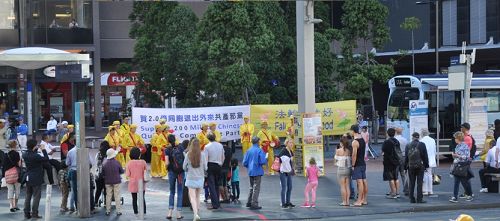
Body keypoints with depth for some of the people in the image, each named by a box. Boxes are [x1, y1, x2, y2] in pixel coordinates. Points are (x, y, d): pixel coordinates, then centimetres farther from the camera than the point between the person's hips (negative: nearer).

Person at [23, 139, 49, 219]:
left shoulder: (25, 155, 1)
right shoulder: (35, 156, -22)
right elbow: (46, 159, -16)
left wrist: (36, 149, 11)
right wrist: (43, 150, -8)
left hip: (28, 178, 7)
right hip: (36, 179, -7)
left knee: (28, 196, 13)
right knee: (36, 196, 0)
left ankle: (27, 213, 14)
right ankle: (34, 213, 0)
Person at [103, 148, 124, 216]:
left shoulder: (105, 163, -7)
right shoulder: (116, 162, -13)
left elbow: (103, 172, 1)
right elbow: (122, 171, -3)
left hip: (108, 182, 2)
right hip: (116, 181, -2)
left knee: (108, 196, 10)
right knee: (117, 196, 3)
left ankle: (108, 211, 11)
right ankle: (118, 211, 3)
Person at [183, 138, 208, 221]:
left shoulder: (188, 154, -8)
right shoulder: (202, 154, -7)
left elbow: (184, 167, -2)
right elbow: (205, 167, -3)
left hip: (190, 178, -2)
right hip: (200, 178, 2)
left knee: (192, 197, -3)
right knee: (197, 196, 18)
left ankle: (196, 214, -19)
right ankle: (197, 213, 26)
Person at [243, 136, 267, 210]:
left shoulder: (248, 151, 4)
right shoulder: (259, 150, -11)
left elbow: (244, 163, 4)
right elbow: (263, 161, -18)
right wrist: (266, 159, 4)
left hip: (250, 172, 6)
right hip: (257, 172, -6)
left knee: (251, 187, 19)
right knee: (256, 188, -1)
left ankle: (249, 202, 23)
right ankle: (254, 204, -3)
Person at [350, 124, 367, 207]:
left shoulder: (355, 142, -17)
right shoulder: (362, 140, 11)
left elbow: (354, 155, -19)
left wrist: (353, 165, -14)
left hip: (357, 165, -9)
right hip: (363, 163, 9)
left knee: (359, 182, -9)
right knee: (364, 181, 10)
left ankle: (359, 201, -9)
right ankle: (364, 200, 16)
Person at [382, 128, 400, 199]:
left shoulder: (386, 142, -15)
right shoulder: (397, 141, 6)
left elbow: (383, 151, -10)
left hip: (389, 162, -7)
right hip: (396, 161, 7)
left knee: (391, 178, -3)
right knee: (396, 178, 13)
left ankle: (393, 193, -5)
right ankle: (397, 192, 15)